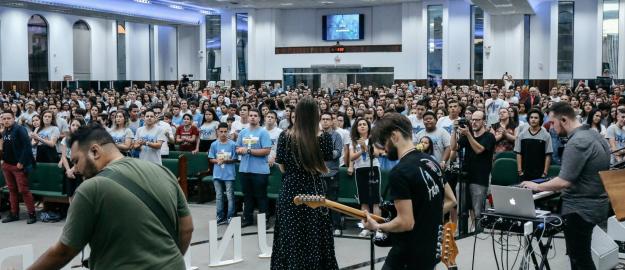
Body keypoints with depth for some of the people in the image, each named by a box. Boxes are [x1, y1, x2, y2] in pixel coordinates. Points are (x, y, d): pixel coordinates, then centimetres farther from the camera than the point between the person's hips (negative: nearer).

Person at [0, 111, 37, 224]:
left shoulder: (20, 129, -10)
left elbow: (27, 146, -17)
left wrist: (21, 162, -19)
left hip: (18, 165, -7)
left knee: (23, 190, -7)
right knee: (12, 190, 11)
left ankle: (32, 214, -2)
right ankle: (14, 213, 18)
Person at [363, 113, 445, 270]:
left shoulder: (399, 172, -22)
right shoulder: (432, 162, 6)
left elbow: (406, 222, -24)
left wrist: (377, 227, -8)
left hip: (409, 257, -8)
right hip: (430, 249, 8)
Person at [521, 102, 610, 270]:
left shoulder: (576, 143, -23)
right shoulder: (594, 134, 8)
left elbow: (564, 181, -26)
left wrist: (536, 187, -12)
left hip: (580, 209, -10)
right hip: (596, 204, 10)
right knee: (582, 256, 18)